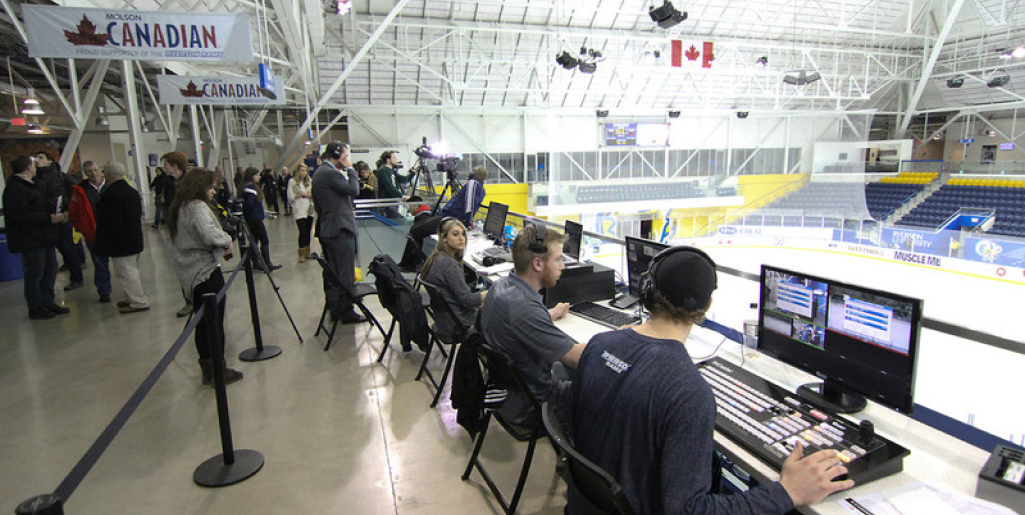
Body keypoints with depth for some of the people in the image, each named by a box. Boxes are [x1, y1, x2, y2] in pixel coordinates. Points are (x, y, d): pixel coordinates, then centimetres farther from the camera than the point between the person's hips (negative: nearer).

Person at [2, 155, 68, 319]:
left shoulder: (29, 185, 18)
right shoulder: (15, 188, -15)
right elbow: (19, 214, -24)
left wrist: (55, 215, 5)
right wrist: (49, 218, -23)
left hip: (43, 237, 10)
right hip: (30, 240, -10)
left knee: (50, 270, 14)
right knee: (34, 274, -2)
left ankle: (47, 303, 25)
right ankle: (35, 309, 9)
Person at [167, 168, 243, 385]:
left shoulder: (180, 207, 16)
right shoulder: (198, 207, -14)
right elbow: (209, 235, -28)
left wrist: (220, 249, 11)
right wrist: (227, 241, -9)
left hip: (190, 273, 9)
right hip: (206, 270, -9)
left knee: (202, 322, 13)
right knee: (215, 322, -3)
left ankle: (208, 369, 20)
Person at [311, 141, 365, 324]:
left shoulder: (320, 172, 15)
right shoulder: (330, 173, -17)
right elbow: (353, 189, -17)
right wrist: (350, 169, -7)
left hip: (326, 229, 11)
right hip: (340, 229, -11)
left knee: (331, 272, 17)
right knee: (345, 274, -4)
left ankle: (334, 308, 28)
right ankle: (346, 312, 1)